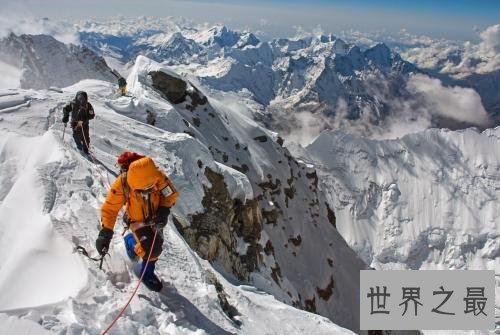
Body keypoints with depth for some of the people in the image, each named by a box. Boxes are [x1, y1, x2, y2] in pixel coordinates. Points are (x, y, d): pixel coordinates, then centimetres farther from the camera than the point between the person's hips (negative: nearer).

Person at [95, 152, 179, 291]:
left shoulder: (158, 177, -31)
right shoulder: (121, 185, -35)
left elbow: (171, 194, -14)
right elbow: (110, 209, -26)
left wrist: (164, 210, -29)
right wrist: (105, 234, -33)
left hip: (155, 218, 3)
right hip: (137, 221, -3)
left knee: (156, 247, 15)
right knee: (150, 249, -17)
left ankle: (147, 271, 44)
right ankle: (131, 242, 18)